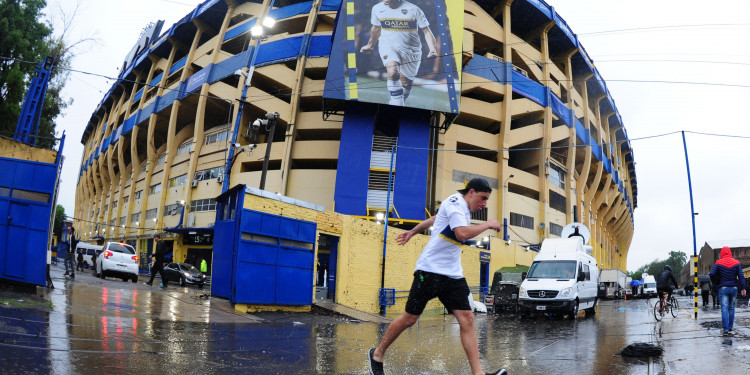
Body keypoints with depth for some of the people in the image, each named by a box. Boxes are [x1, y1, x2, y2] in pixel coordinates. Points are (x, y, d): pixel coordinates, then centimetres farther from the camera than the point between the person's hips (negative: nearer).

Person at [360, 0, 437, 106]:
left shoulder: (413, 9, -8)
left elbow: (426, 31, -6)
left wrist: (432, 50, -20)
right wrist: (370, 45, 33)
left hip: (410, 50, 0)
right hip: (388, 46, 0)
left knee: (406, 84, 8)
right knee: (393, 73, -30)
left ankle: (394, 104, 34)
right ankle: (397, 104, -22)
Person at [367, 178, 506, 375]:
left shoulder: (463, 208, 16)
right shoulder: (455, 202, -12)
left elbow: (434, 219, 30)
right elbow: (462, 233, -28)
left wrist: (412, 232, 39)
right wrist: (488, 224, -15)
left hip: (453, 275, 8)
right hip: (430, 270, -8)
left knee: (467, 319, -6)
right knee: (410, 318, 1)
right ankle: (377, 354, 21)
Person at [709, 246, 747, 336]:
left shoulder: (718, 263, -3)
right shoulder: (736, 263, 4)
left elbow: (712, 274, -11)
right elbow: (741, 276, 0)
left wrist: (716, 281, 9)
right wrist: (743, 288, 0)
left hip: (723, 288, -3)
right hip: (734, 288, 3)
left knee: (724, 309, -4)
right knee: (731, 308, 14)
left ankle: (726, 330, -11)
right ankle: (730, 328, 17)